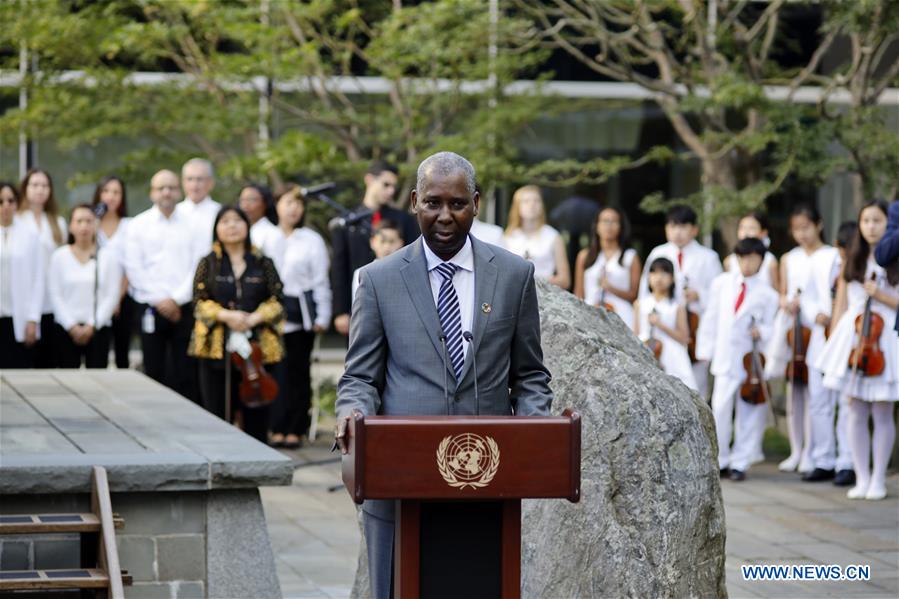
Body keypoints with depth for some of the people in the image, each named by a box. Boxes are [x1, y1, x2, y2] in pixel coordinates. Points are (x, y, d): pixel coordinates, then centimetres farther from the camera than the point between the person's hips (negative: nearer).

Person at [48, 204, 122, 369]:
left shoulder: (108, 257, 3)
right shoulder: (59, 256, 4)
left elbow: (112, 296, 1)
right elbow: (55, 295, 1)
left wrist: (92, 326, -7)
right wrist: (72, 326, -7)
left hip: (97, 329, 0)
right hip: (66, 329, 0)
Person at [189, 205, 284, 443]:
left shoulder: (263, 264, 10)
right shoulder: (208, 264, 9)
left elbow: (276, 301, 4)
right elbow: (199, 302, 1)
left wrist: (254, 318, -13)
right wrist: (226, 315, -15)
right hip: (218, 348, 0)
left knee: (256, 416, 0)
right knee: (217, 416, 1)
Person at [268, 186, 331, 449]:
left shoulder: (312, 240, 6)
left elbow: (321, 281, 5)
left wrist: (322, 316, 0)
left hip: (301, 313, -1)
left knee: (298, 370, 0)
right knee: (275, 370, -2)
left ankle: (295, 429, 5)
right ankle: (277, 428, 4)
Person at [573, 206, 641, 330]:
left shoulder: (630, 257, 11)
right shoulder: (584, 256, 15)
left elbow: (634, 295, 6)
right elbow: (579, 294, 13)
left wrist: (611, 288, -8)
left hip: (621, 319, -1)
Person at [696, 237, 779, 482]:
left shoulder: (767, 294, 1)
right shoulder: (721, 283, 8)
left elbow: (770, 327, 3)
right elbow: (711, 317, 11)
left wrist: (761, 332, -20)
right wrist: (706, 349, 8)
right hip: (725, 358, 2)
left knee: (749, 413, 1)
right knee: (720, 409, -1)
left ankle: (740, 462, 10)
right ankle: (719, 460, 11)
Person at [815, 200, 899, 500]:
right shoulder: (852, 260, 10)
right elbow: (841, 304, 11)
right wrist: (835, 340, 5)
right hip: (853, 336, 3)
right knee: (856, 412, 2)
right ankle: (862, 478, 9)